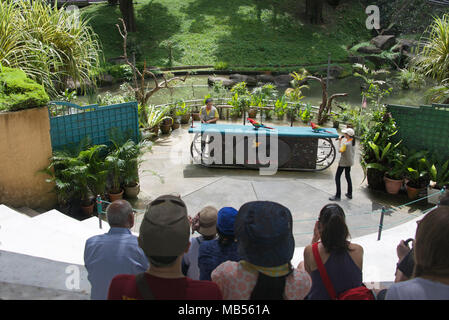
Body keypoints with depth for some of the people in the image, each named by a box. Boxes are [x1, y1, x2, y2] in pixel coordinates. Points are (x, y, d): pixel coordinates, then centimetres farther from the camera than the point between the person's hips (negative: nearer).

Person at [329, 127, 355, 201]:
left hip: (343, 162, -9)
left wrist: (340, 141, -13)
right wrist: (343, 139, -1)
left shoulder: (346, 144, -28)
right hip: (349, 162, 9)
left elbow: (340, 150, -17)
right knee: (348, 176, 22)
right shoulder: (353, 141, -3)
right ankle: (349, 194, 31)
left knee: (337, 177, 1)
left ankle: (338, 196, 4)